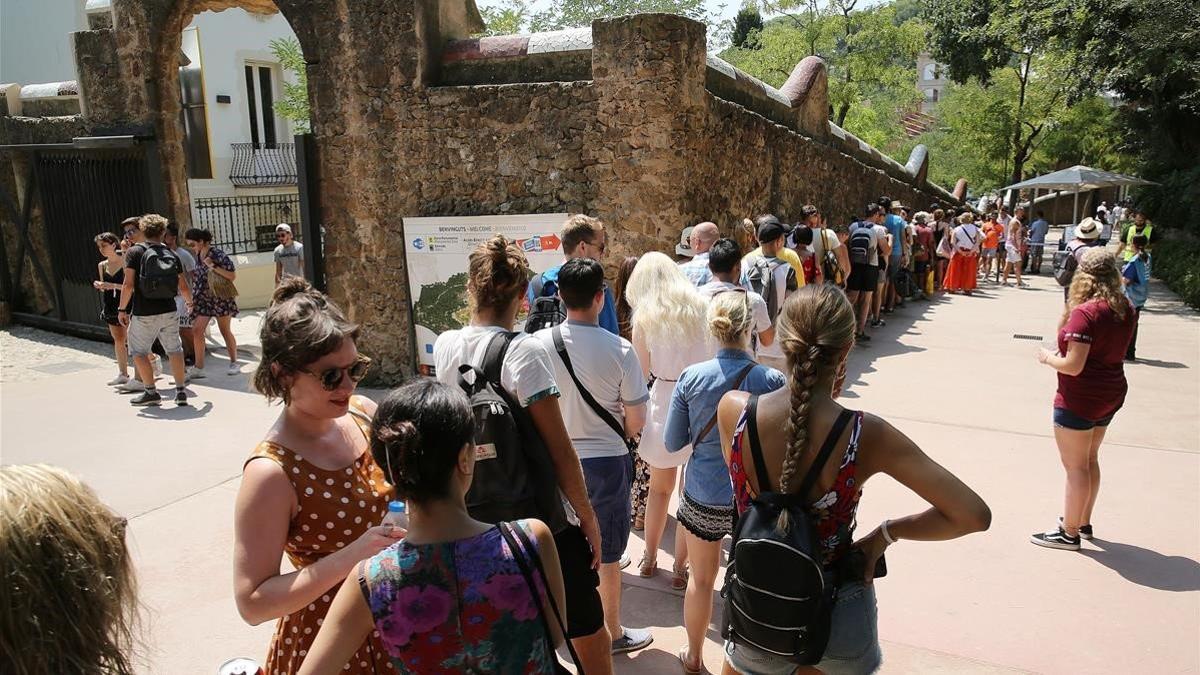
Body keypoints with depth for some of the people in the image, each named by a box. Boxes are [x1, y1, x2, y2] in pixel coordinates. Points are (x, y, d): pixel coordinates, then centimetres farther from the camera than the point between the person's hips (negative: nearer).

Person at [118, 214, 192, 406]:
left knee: (139, 352, 11)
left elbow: (128, 284, -13)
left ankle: (151, 392, 12)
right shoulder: (171, 255, 6)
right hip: (169, 311, 3)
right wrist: (190, 302, 28)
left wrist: (122, 309, -3)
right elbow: (184, 287, 9)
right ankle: (180, 392, 10)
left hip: (143, 313, -3)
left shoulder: (134, 251, -5)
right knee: (174, 350, 11)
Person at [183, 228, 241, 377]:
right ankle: (198, 368, -1)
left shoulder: (218, 255, -13)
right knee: (196, 331, -5)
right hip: (203, 299, 5)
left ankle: (234, 363, 20)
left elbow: (232, 275, -15)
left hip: (221, 297, -5)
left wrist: (213, 266, -23)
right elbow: (196, 277, 18)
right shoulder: (197, 257, 5)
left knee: (225, 331, 6)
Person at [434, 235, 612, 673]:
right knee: (588, 633, 13)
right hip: (543, 521, -6)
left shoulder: (445, 346, -4)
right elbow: (559, 448, -19)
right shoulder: (525, 351, -22)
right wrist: (588, 517, -9)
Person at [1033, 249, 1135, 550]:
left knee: (1075, 466, 3)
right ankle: (1083, 522, 36)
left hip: (1079, 400, -8)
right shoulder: (1125, 309, 2)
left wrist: (1048, 357, -7)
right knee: (1090, 460, 22)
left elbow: (1073, 365, -25)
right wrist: (1064, 350, 10)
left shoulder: (1085, 313, -23)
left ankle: (1069, 533, 14)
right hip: (1110, 395, 8)